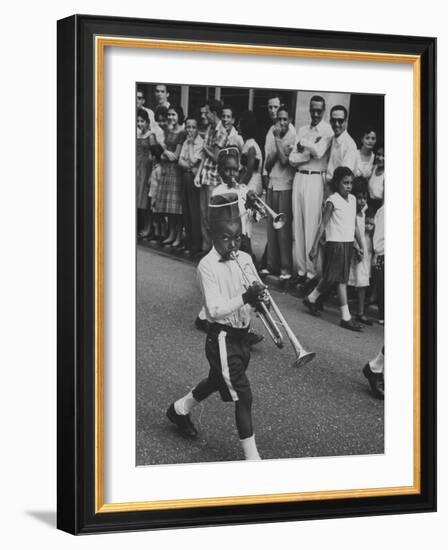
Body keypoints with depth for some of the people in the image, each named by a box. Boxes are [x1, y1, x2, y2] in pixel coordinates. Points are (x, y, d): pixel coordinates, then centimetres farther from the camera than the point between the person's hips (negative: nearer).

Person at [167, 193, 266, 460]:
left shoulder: (245, 259, 3)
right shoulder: (207, 266, -17)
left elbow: (255, 293, 7)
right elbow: (215, 309, -23)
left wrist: (259, 297, -15)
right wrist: (245, 298, -31)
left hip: (241, 335, 8)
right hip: (222, 338, -7)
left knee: (218, 380, 27)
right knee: (243, 396, -8)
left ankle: (180, 409, 53)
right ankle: (253, 458, -2)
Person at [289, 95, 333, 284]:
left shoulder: (327, 130, -1)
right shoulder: (302, 130, 15)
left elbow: (319, 152, -18)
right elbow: (292, 159, 7)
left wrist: (302, 145, -5)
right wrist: (311, 153, -7)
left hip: (316, 179, -5)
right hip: (299, 177, 5)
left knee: (312, 226, -6)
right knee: (297, 224, 5)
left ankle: (312, 271, -1)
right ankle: (301, 268, 10)